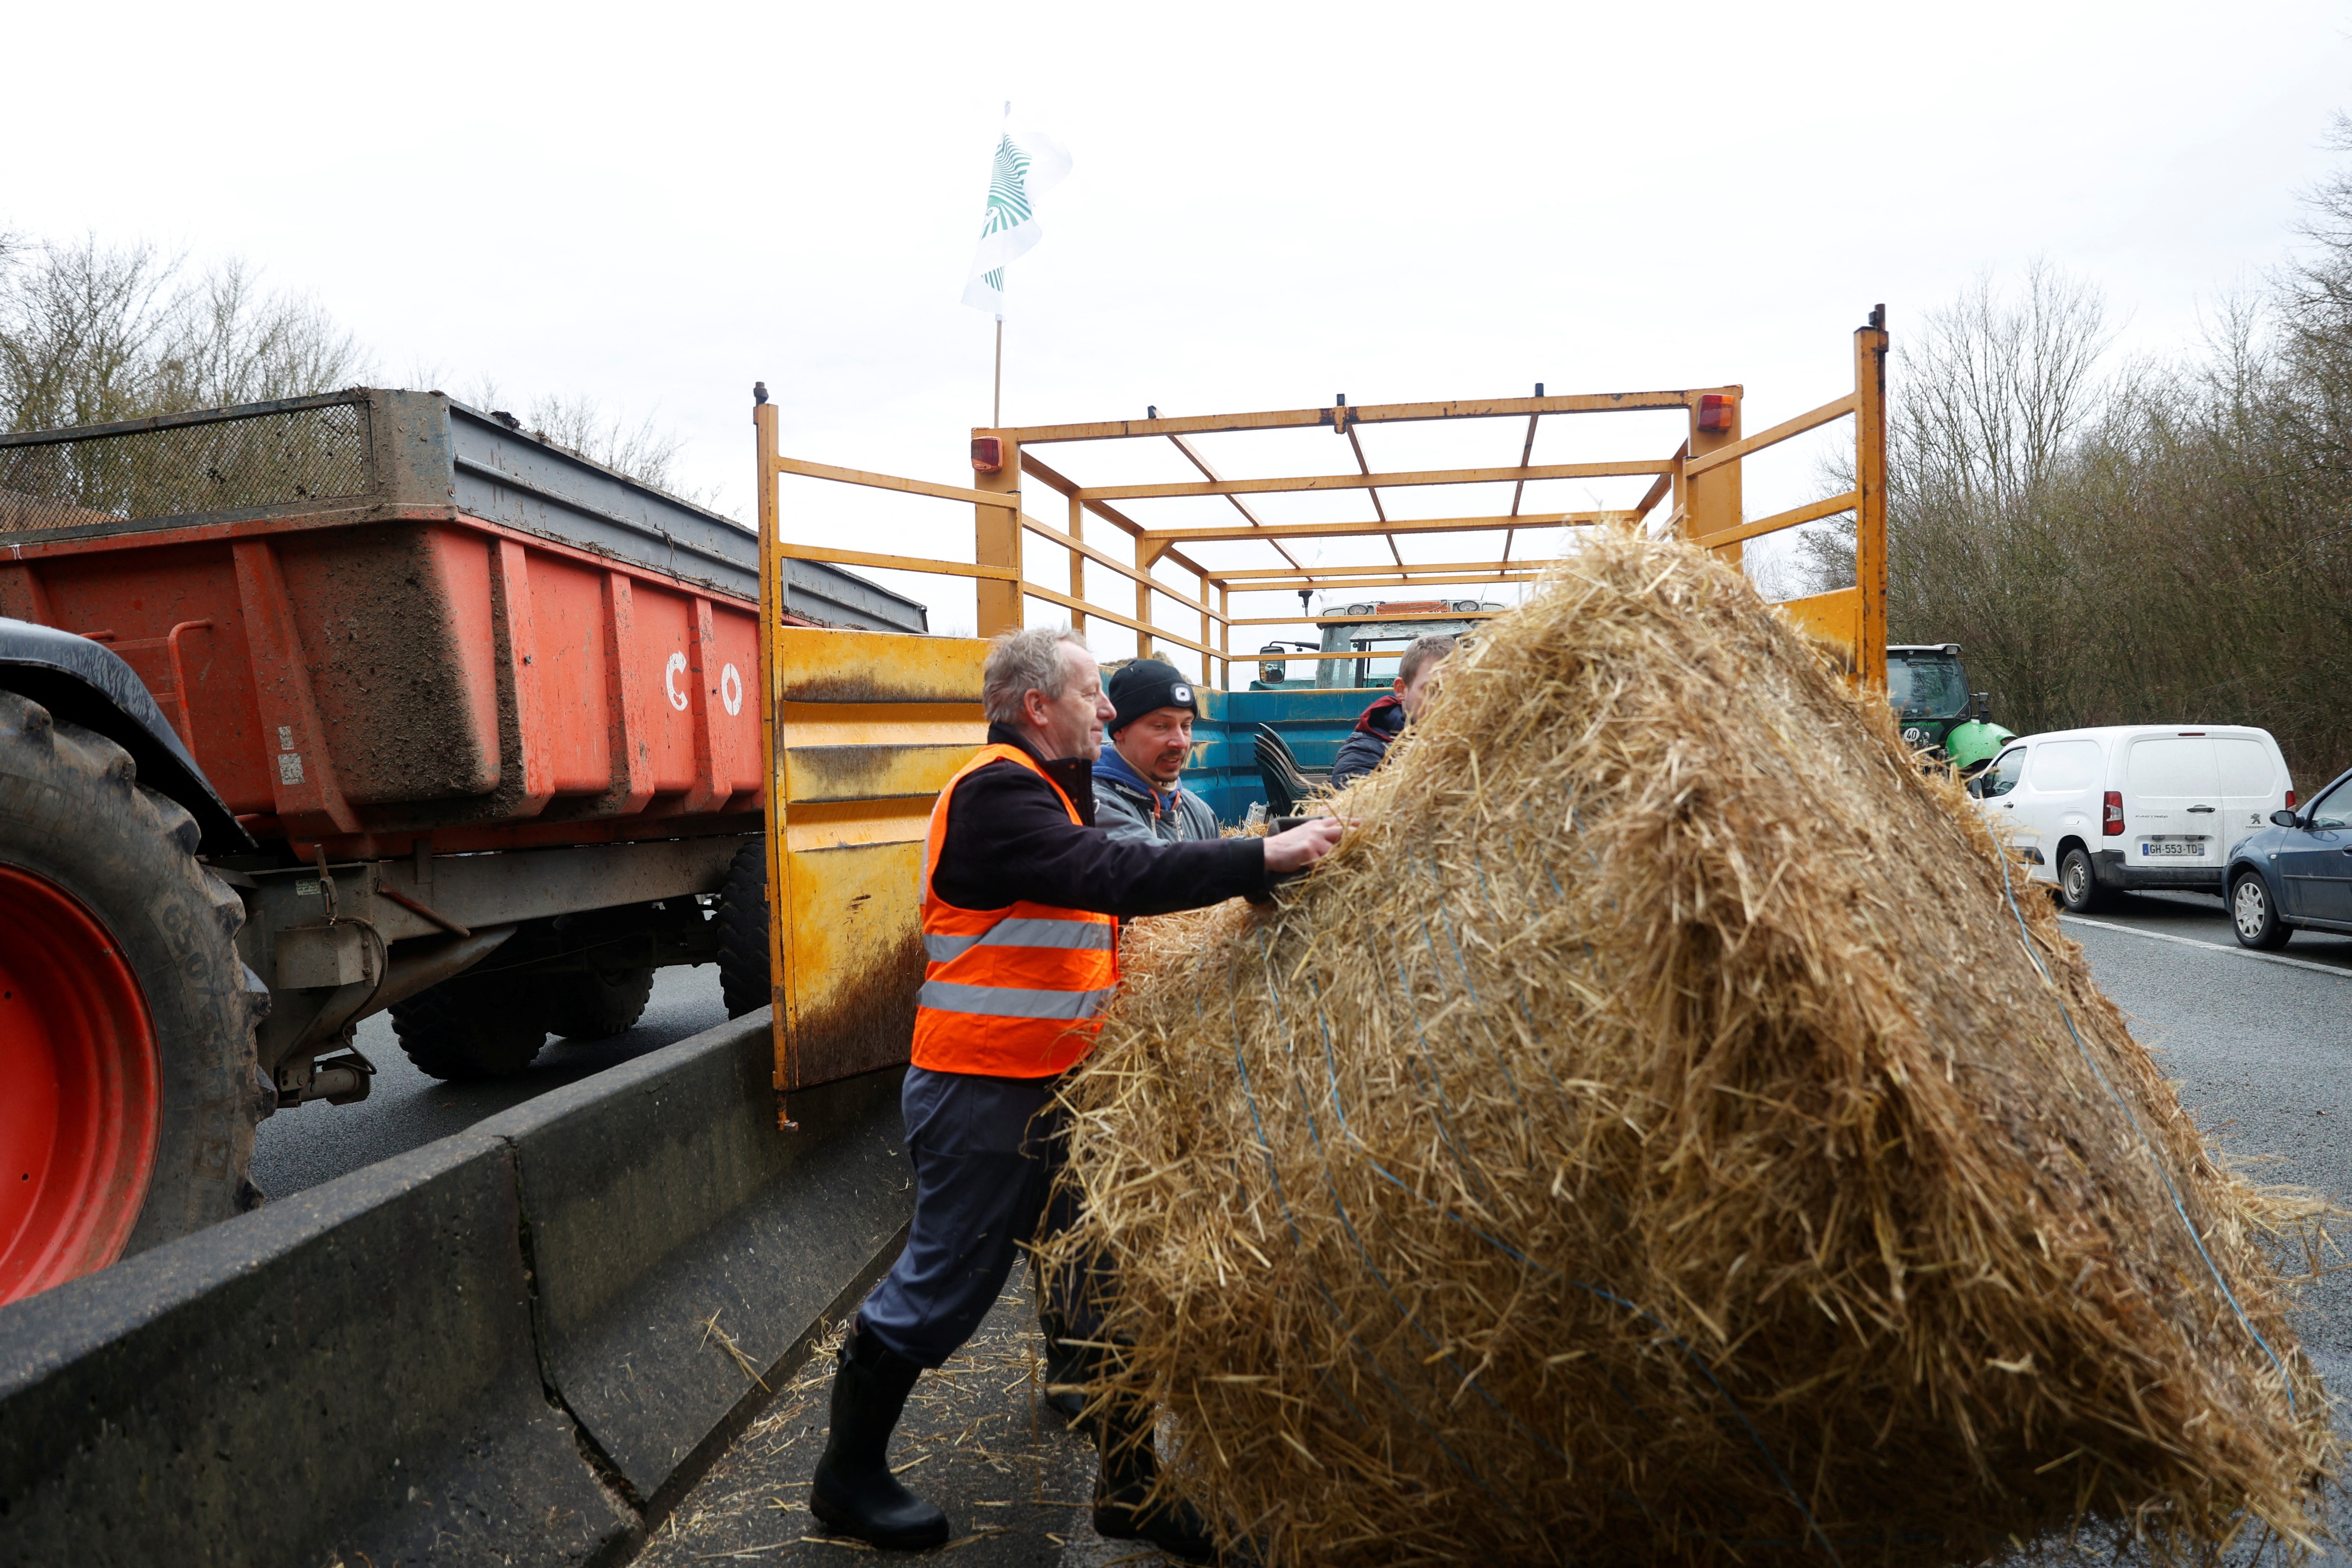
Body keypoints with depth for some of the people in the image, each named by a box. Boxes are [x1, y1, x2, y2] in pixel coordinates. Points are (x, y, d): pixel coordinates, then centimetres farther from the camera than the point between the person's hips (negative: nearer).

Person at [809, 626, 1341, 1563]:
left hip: (1057, 1089, 9)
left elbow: (1104, 885, 13)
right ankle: (848, 1479, 29)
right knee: (941, 1290, 6)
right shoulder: (994, 795, -19)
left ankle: (1130, 1490, 25)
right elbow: (1115, 876, -32)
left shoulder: (1040, 791, 15)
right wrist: (1262, 858, -33)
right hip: (983, 1096, -9)